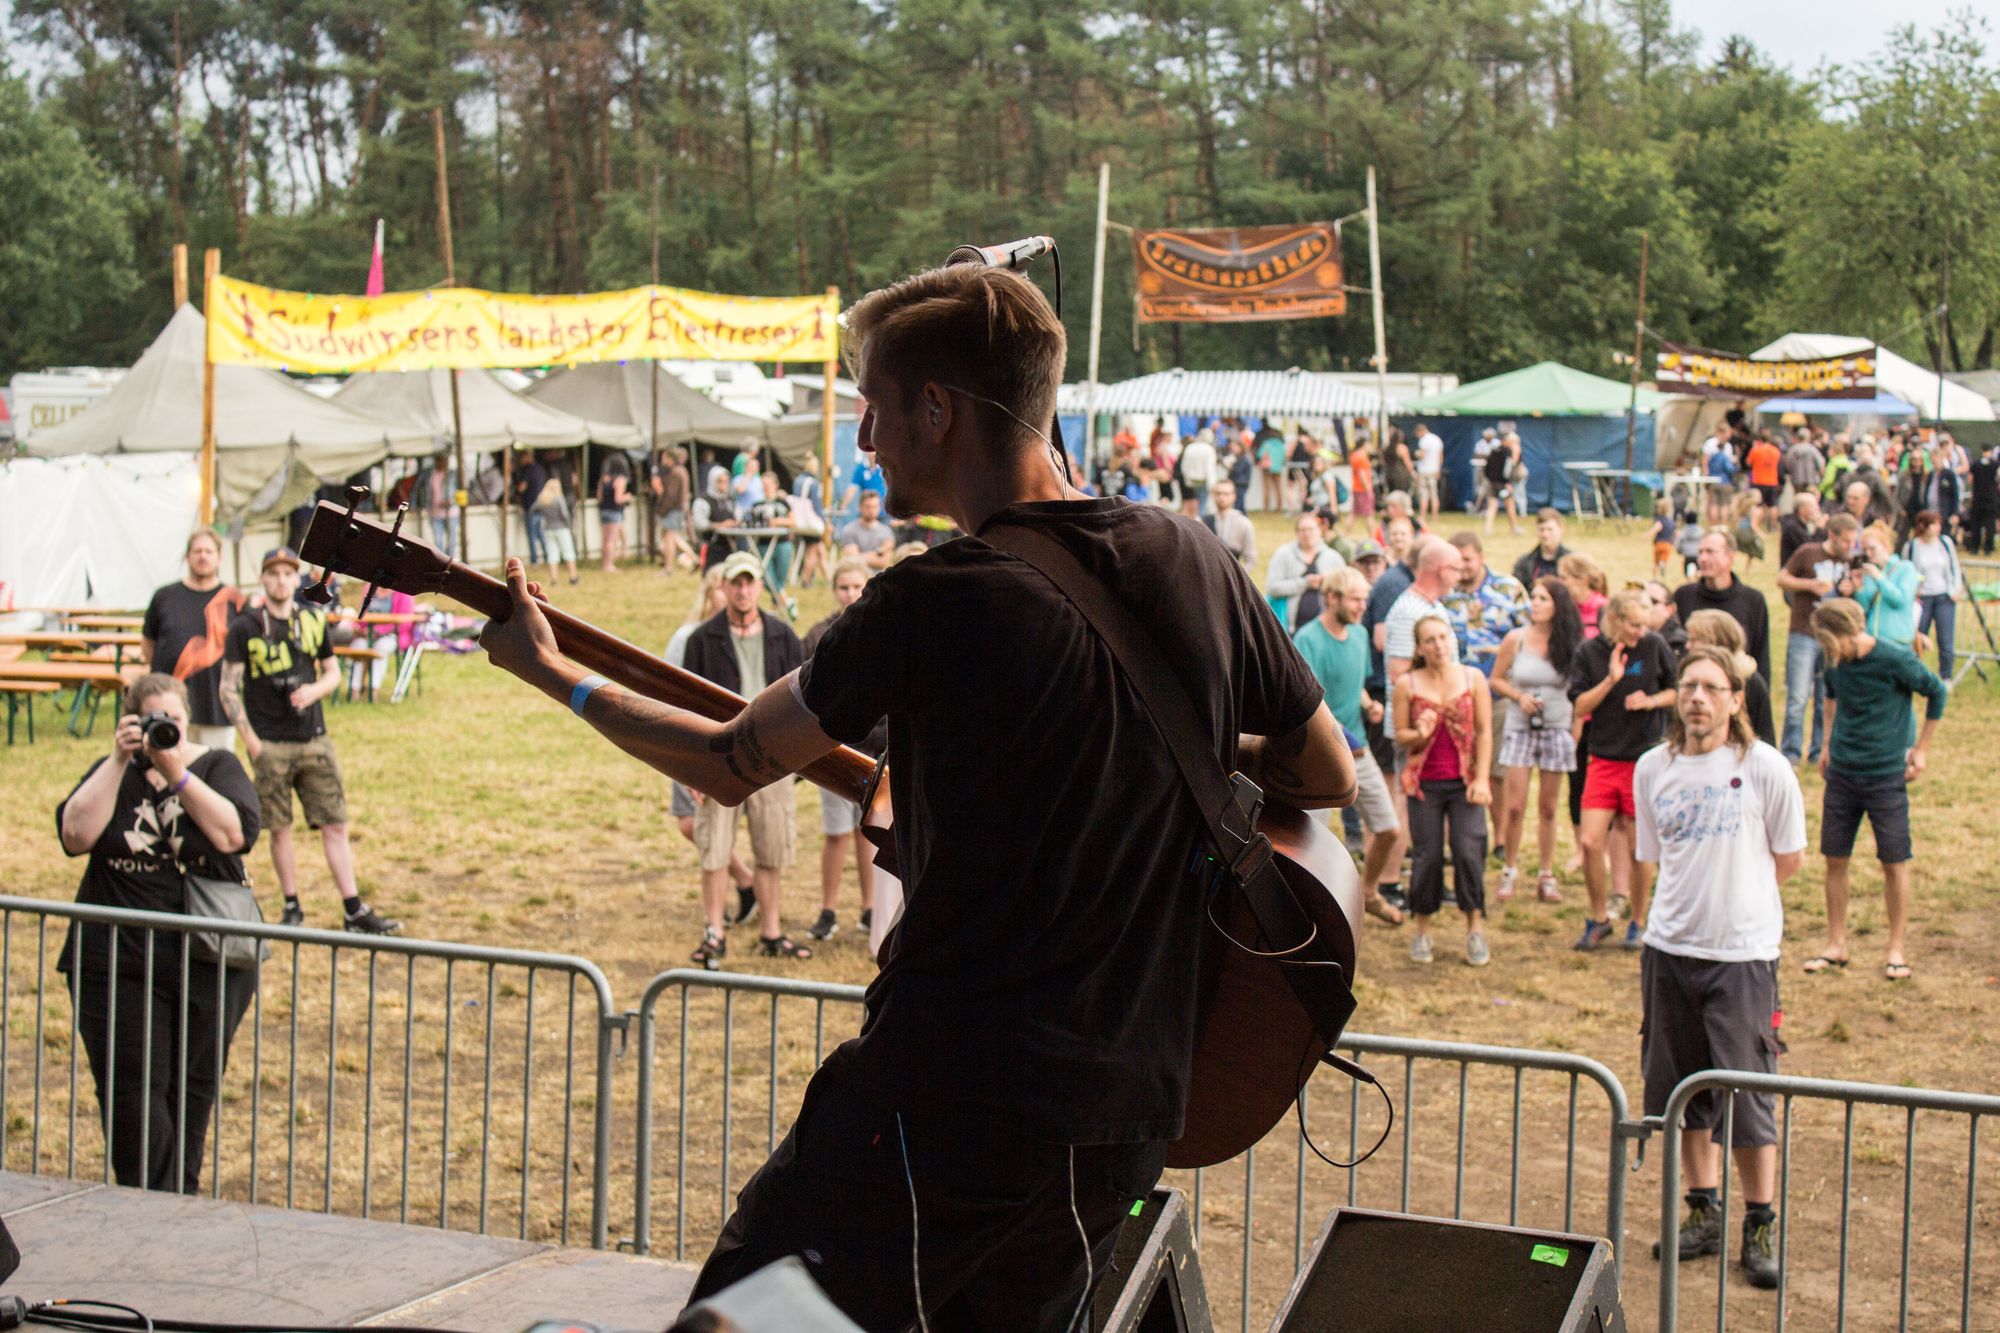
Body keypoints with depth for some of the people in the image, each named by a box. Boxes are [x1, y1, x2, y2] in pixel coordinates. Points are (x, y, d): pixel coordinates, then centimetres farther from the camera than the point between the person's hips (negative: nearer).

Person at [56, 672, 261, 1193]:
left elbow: (234, 834, -15)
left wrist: (176, 772, -18)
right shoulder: (114, 773, 7)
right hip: (120, 966, 0)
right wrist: (120, 761, -13)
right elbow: (76, 836, -10)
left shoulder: (217, 766, 4)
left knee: (192, 1092, 9)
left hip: (210, 965, 0)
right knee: (133, 1096, -5)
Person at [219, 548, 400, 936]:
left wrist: (315, 690, -6)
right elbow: (229, 688, -2)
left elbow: (333, 672, 16)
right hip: (269, 744, -3)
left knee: (335, 824, 1)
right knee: (279, 828, 4)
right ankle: (292, 908, 17)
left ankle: (354, 911, 3)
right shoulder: (245, 627, -2)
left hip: (314, 740, 3)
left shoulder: (313, 621, 8)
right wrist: (249, 739, -9)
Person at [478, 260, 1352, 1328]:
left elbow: (729, 765, -1)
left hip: (950, 1096, -7)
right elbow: (1330, 775, 14)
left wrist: (548, 671, 13)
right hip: (1129, 1116, 7)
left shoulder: (931, 606, -14)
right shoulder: (1193, 563, 3)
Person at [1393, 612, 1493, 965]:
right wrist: (1419, 734, -18)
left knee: (1469, 853, -8)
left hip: (1465, 781, 0)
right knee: (1428, 856, 1)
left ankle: (1475, 929, 5)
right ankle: (1422, 930, 16)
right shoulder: (1408, 684, -1)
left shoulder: (1473, 679, 1)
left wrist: (1481, 779, -5)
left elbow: (1485, 732, 2)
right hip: (1424, 783, 0)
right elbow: (1400, 734, 4)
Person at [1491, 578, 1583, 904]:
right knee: (1515, 806, -5)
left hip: (1557, 729, 0)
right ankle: (1509, 871, 11)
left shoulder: (1570, 644, -1)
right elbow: (1496, 679, 7)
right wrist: (1519, 696, -10)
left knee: (1548, 807, 6)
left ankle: (1546, 876, 14)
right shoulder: (1515, 640, -2)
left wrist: (1577, 731, -2)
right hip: (1520, 727, 0)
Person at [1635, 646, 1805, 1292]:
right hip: (1669, 948, 4)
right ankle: (1704, 1214, 26)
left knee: (1746, 1093, -2)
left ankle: (1761, 1227, 13)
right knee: (1681, 1088, 11)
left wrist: (1738, 901, 5)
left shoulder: (1764, 768, -7)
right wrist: (1690, 908, 7)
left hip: (1742, 953, -4)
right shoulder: (1653, 769, 4)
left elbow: (1788, 858, 3)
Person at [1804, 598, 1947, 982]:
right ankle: (1836, 946, 17)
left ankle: (1896, 950, 11)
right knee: (1835, 860, 6)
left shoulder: (1896, 661, -18)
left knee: (1894, 863, 0)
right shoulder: (1835, 662, -3)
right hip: (1841, 773, 5)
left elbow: (1937, 692, -4)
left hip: (1886, 775, -5)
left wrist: (1920, 749, -2)